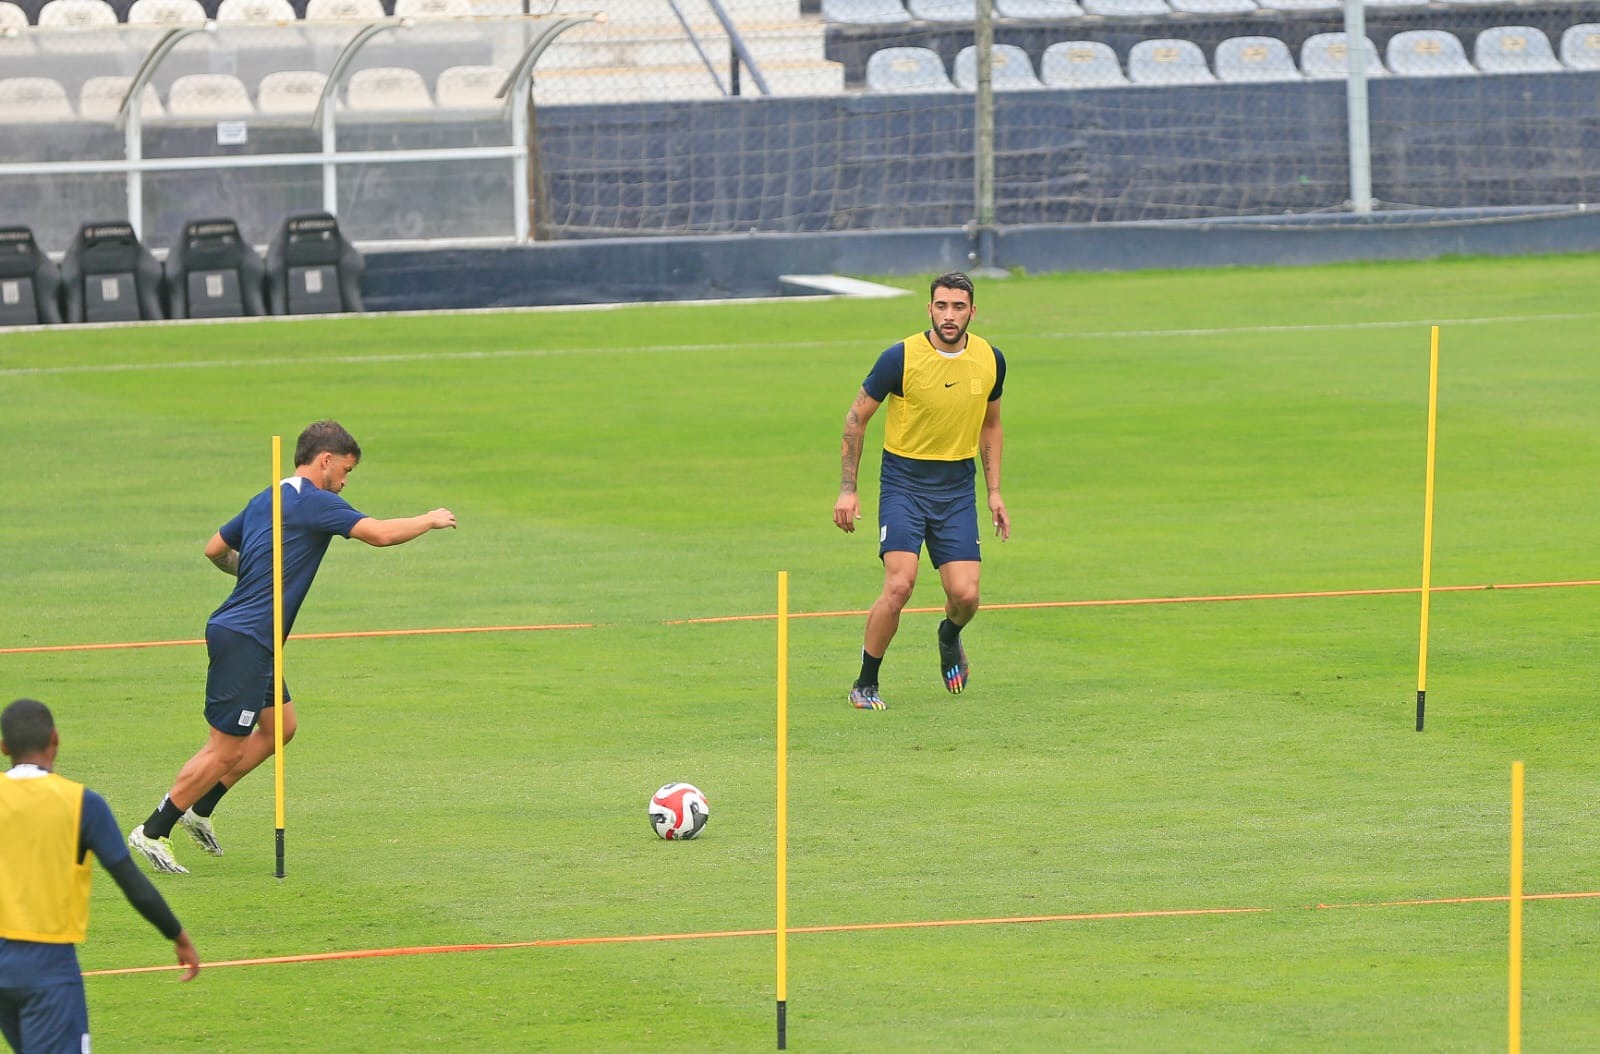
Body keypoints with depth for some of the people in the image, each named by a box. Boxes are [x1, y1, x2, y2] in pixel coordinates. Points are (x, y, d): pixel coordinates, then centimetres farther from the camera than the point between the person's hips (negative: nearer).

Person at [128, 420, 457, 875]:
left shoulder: (265, 501, 14)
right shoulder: (314, 502, -13)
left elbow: (215, 549, 20)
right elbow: (380, 533, -18)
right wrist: (430, 520, -1)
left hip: (253, 642, 10)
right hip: (243, 641, -10)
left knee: (279, 726, 18)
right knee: (227, 749, -4)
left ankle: (198, 806, 23)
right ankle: (152, 832, 4)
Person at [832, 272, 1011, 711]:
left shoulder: (990, 360, 0)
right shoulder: (901, 358, -13)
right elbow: (857, 416, -2)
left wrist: (994, 491, 13)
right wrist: (848, 489, -5)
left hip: (957, 489, 3)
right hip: (903, 482, -3)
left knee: (965, 595, -7)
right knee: (899, 585, -19)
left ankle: (950, 637, 32)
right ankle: (865, 684, -2)